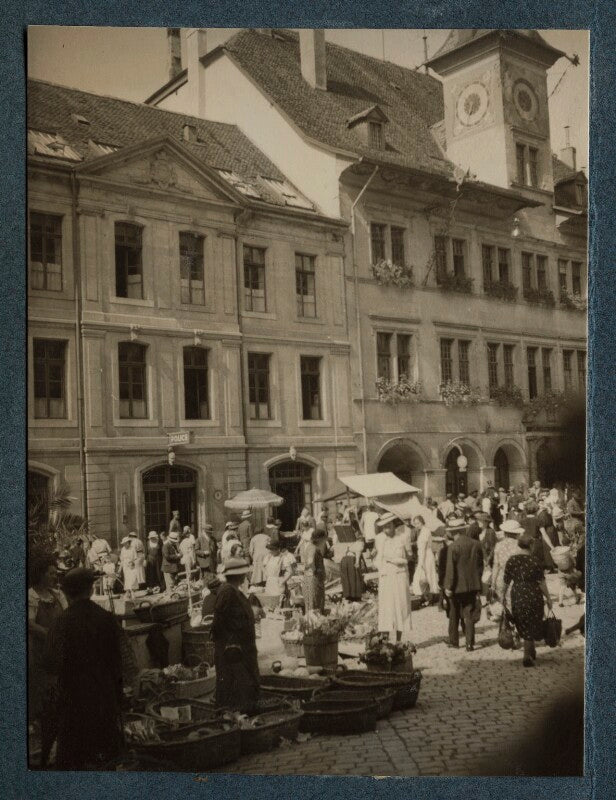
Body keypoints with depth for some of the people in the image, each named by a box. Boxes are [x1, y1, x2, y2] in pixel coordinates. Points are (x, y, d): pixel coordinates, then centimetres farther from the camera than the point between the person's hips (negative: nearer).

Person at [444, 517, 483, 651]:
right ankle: (470, 643, 4)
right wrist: (477, 581, 18)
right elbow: (480, 565, 8)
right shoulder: (476, 545, 1)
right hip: (472, 585, 4)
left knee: (454, 615, 13)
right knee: (469, 614, 8)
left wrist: (448, 586, -9)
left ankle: (453, 641, 21)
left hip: (458, 586, -4)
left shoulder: (453, 547, -15)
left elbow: (450, 569, -15)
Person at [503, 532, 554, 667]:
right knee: (532, 625, 11)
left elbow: (506, 582, 1)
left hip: (517, 596, 3)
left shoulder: (511, 560, -3)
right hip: (533, 595, -3)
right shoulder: (534, 561, -13)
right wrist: (548, 597, 0)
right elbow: (541, 582, -11)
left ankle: (531, 652, 34)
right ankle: (527, 657, 10)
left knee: (524, 626, 19)